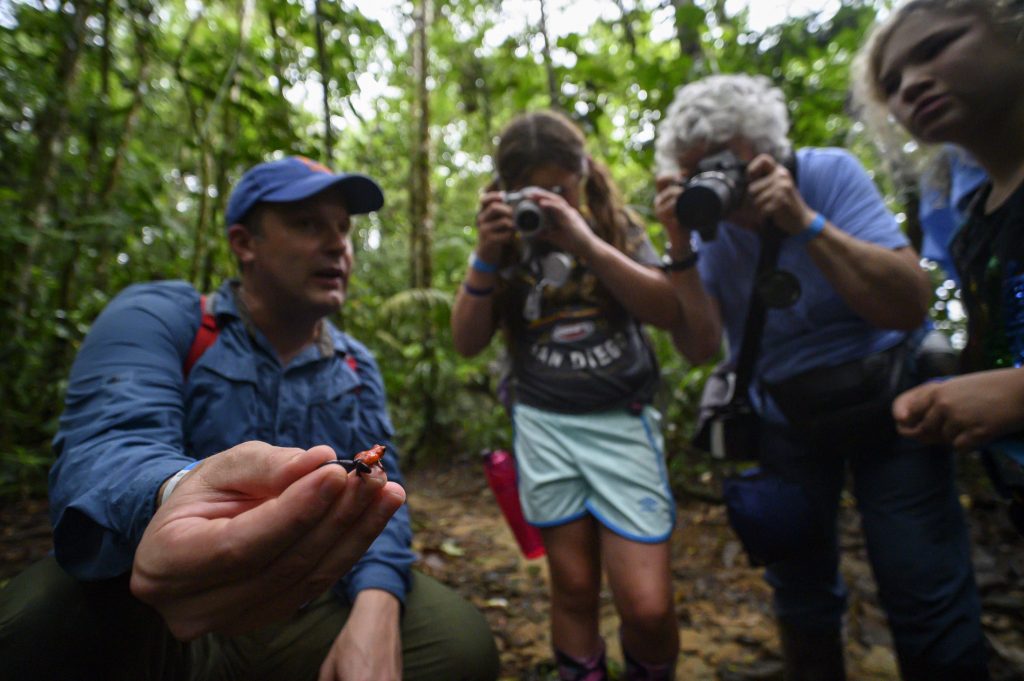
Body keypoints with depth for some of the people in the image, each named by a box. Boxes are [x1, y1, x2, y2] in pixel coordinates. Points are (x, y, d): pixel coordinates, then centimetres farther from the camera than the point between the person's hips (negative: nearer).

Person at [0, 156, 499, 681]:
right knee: (45, 616, -33)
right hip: (146, 614, -2)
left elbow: (379, 494, -1)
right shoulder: (158, 316, -7)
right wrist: (177, 494, -49)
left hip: (304, 608, 3)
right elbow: (105, 449, -25)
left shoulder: (357, 366, 6)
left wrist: (377, 603, -22)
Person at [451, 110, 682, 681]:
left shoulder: (618, 227, 5)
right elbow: (468, 343, 1)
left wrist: (585, 241, -18)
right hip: (544, 426, 1)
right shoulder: (507, 248, 8)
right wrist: (485, 258, -12)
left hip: (622, 421, -1)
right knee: (574, 590, 8)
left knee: (648, 605, -5)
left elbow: (670, 310, -10)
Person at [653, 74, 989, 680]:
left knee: (929, 598, -2)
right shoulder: (704, 222, -9)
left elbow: (912, 306, -24)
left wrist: (804, 222, -32)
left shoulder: (830, 173, -16)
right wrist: (682, 251, -28)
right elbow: (701, 348, -16)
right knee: (800, 590, 14)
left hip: (887, 401, -2)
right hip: (783, 419, 3)